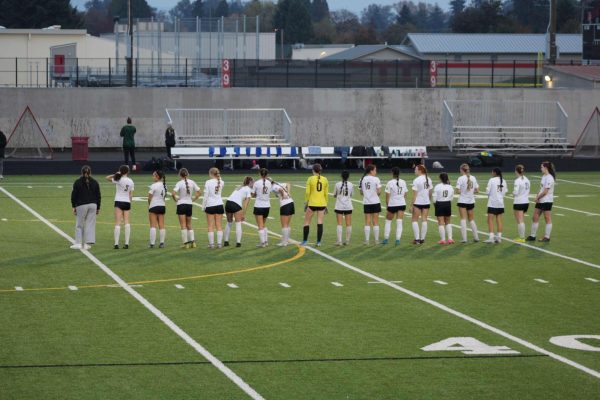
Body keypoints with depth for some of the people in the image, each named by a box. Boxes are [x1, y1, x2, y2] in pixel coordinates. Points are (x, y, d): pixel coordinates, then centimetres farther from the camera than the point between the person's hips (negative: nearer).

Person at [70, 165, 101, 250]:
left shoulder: (77, 182, -3)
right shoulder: (95, 182, 6)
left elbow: (74, 195, -2)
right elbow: (98, 196, 9)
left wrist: (73, 206, 5)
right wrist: (98, 208, 16)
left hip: (81, 206, -3)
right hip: (93, 205, 3)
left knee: (79, 225, 5)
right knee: (90, 224, 4)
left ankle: (78, 243, 4)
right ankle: (87, 244, 2)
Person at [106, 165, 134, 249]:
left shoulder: (119, 180, -7)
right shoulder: (130, 181, 7)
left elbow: (107, 178, 0)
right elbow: (131, 194, 9)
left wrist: (115, 175, -5)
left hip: (119, 202, -4)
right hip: (127, 202, 4)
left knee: (117, 223, -6)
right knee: (127, 223, 2)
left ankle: (116, 244, -11)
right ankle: (126, 243, -3)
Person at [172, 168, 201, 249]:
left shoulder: (179, 183, -12)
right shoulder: (192, 182, 0)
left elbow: (173, 193, -23)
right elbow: (199, 192, 4)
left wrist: (176, 199, -7)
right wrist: (193, 200, 9)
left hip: (181, 205, -4)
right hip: (189, 205, 4)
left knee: (183, 226, 0)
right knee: (189, 225, 16)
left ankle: (185, 243, -2)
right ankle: (192, 241, 8)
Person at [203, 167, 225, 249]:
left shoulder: (208, 182, -8)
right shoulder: (221, 182, 3)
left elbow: (206, 195, -9)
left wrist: (203, 206, 0)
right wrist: (218, 177, 18)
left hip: (210, 205, -3)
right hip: (219, 205, 3)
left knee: (211, 226, 1)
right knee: (219, 226, 6)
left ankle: (211, 244, -1)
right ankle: (219, 243, 3)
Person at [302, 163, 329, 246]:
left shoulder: (310, 179, -6)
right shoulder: (325, 180, 3)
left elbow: (307, 192, -7)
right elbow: (326, 194, 6)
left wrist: (305, 203, 3)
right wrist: (326, 205, 13)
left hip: (312, 203, -2)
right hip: (322, 204, 2)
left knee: (307, 222, 10)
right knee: (320, 223, 2)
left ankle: (304, 241, 11)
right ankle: (318, 242, 0)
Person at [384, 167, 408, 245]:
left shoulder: (390, 183, -11)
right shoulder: (403, 182, 4)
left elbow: (387, 195, -9)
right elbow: (405, 195, 9)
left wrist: (387, 204, 1)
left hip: (392, 204, -3)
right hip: (402, 204, 3)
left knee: (388, 221, 13)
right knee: (399, 222, 2)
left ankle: (386, 239, 15)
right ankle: (398, 239, -3)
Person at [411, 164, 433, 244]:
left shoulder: (416, 180, -14)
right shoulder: (428, 179, 3)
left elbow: (415, 194, -14)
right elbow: (430, 192, 8)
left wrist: (413, 204, -10)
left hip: (418, 202, -5)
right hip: (427, 202, 5)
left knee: (415, 220, 5)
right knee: (424, 220, 9)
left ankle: (417, 239, -3)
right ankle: (422, 239, 9)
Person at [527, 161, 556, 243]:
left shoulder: (549, 178, -17)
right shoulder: (544, 176, 13)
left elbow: (545, 192, -19)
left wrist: (538, 197, -8)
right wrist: (537, 197, 3)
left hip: (547, 201, -10)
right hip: (540, 201, 10)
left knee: (548, 219, 0)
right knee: (535, 217, 9)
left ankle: (547, 237, 5)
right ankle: (532, 236, 15)